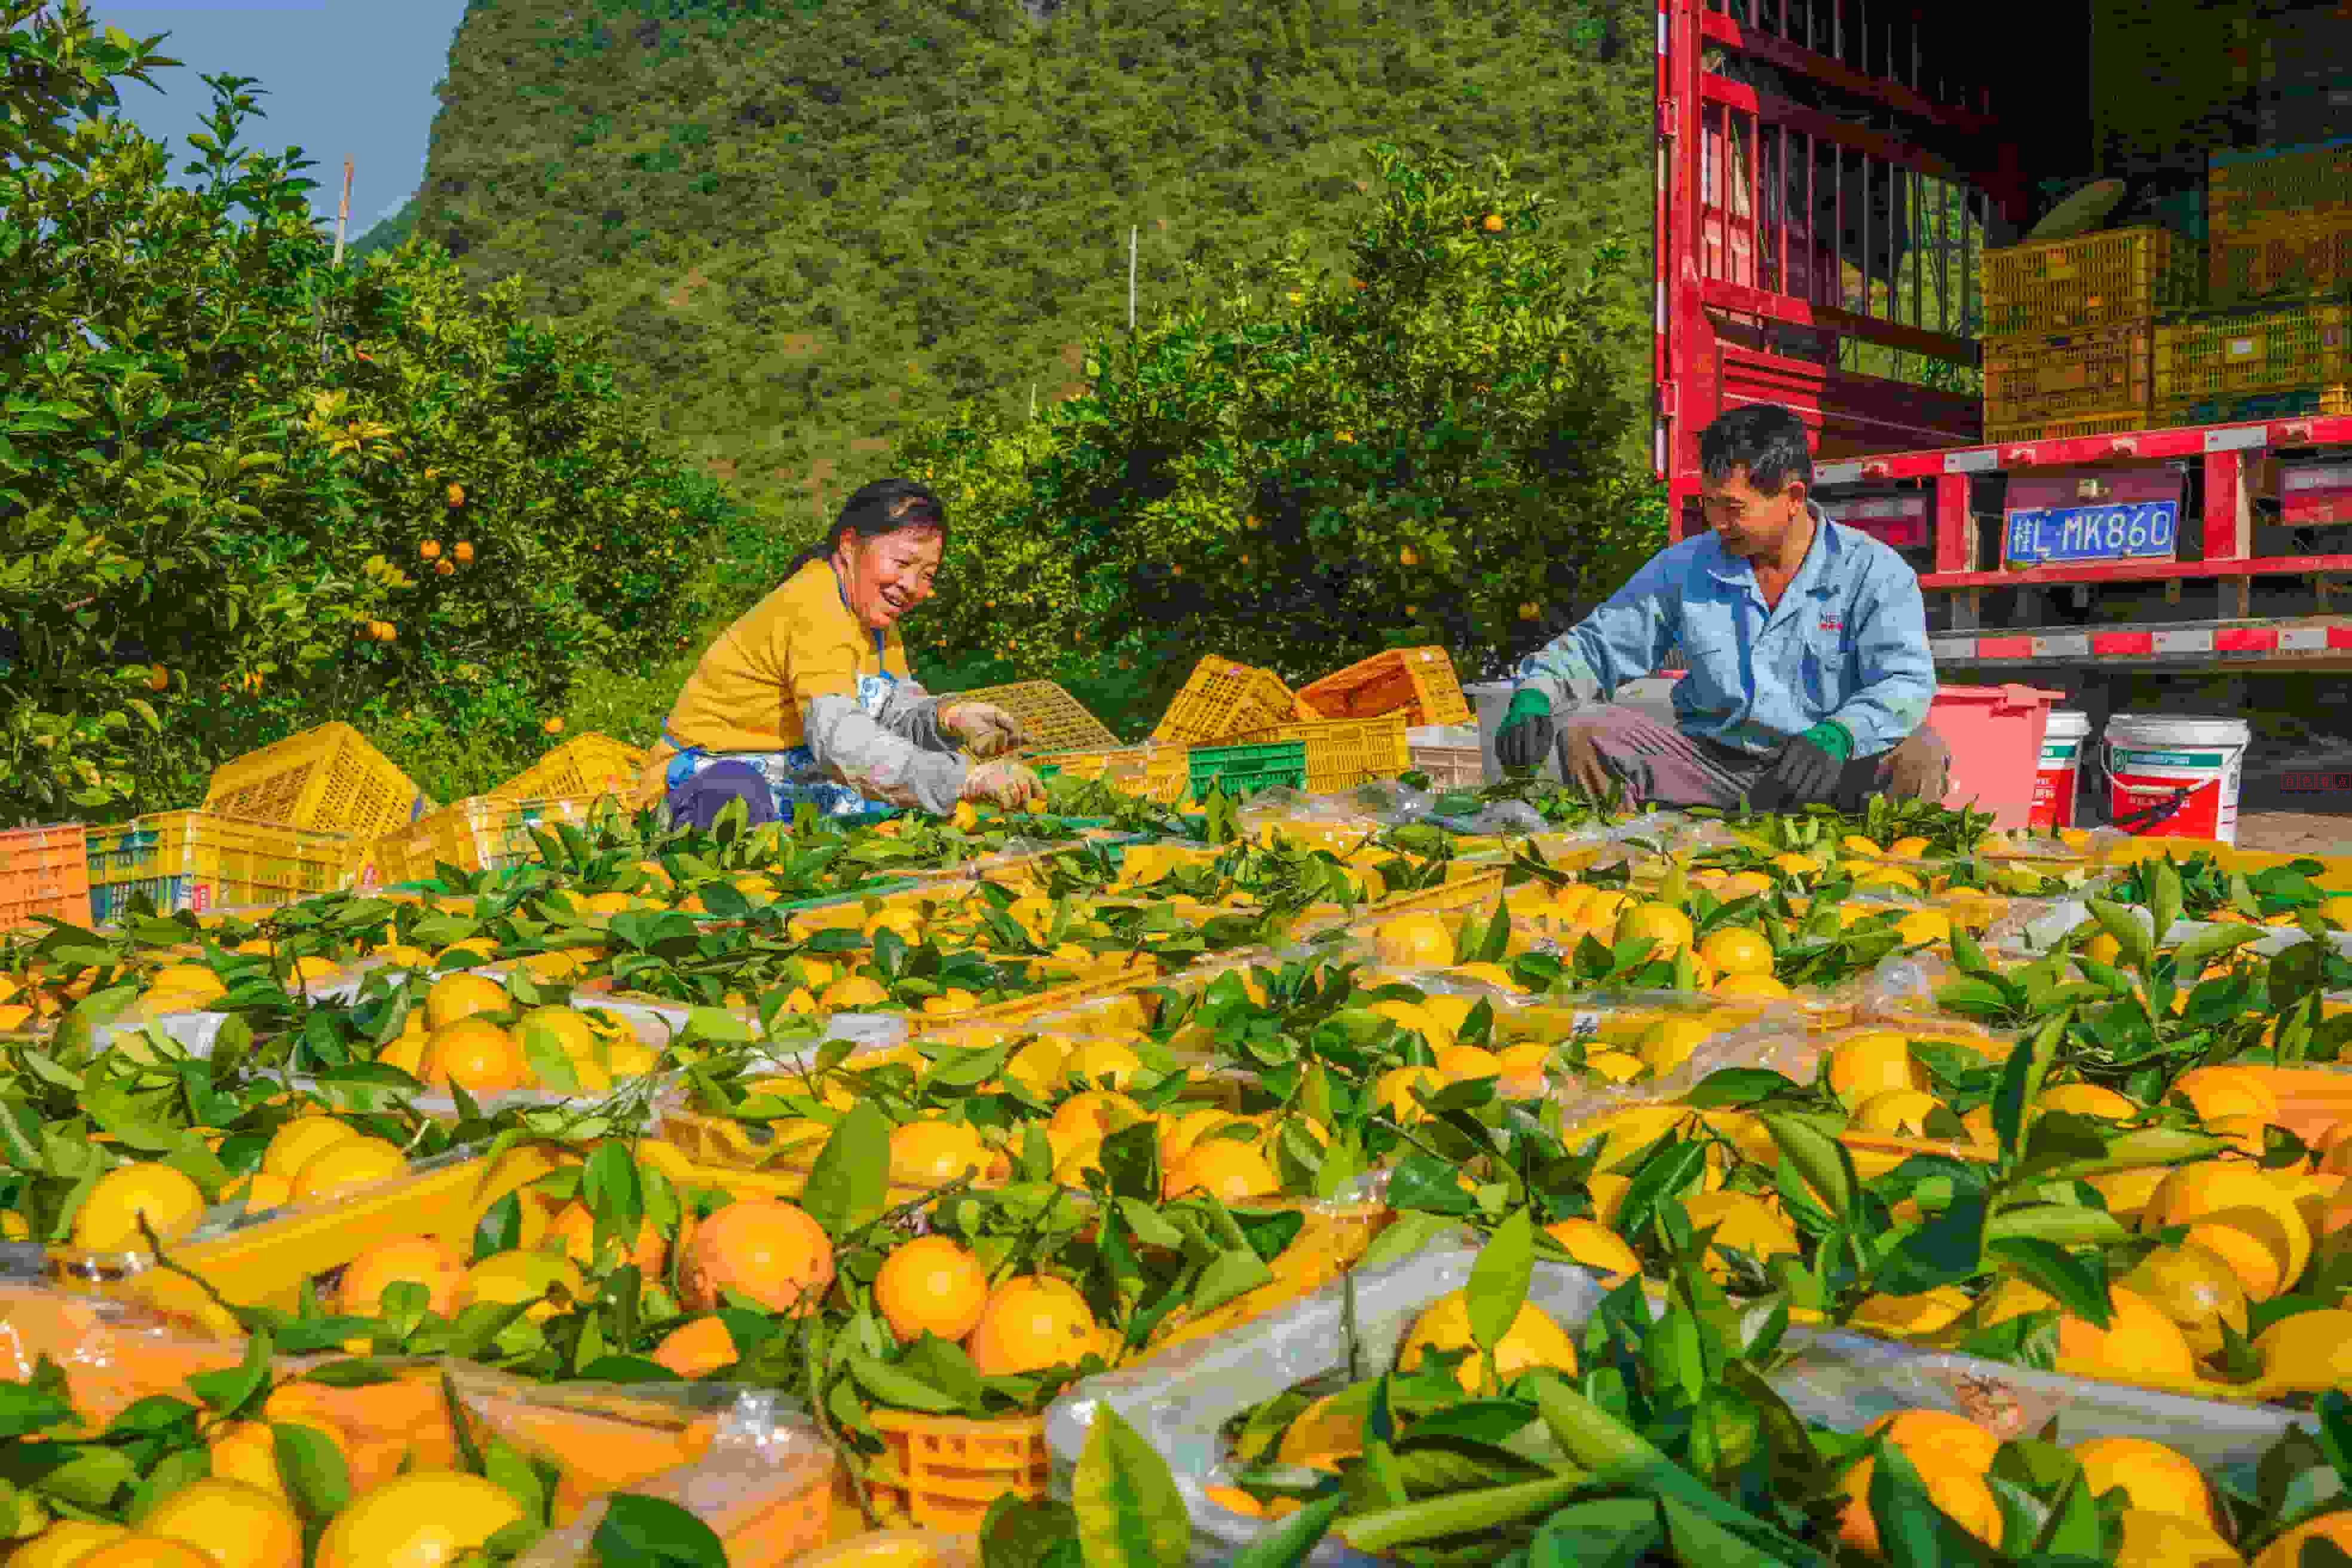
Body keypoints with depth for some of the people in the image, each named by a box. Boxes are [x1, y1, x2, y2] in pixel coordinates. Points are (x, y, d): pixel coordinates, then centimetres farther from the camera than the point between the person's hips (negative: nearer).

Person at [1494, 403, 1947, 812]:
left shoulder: (1874, 572, -3)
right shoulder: (1683, 568, 7)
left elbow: (1904, 682, -15)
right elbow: (1595, 646, 10)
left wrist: (1834, 736, -36)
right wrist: (1534, 698, -12)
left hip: (1828, 778, -2)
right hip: (1710, 769, 2)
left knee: (1919, 755, -31)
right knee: (1581, 731, -16)